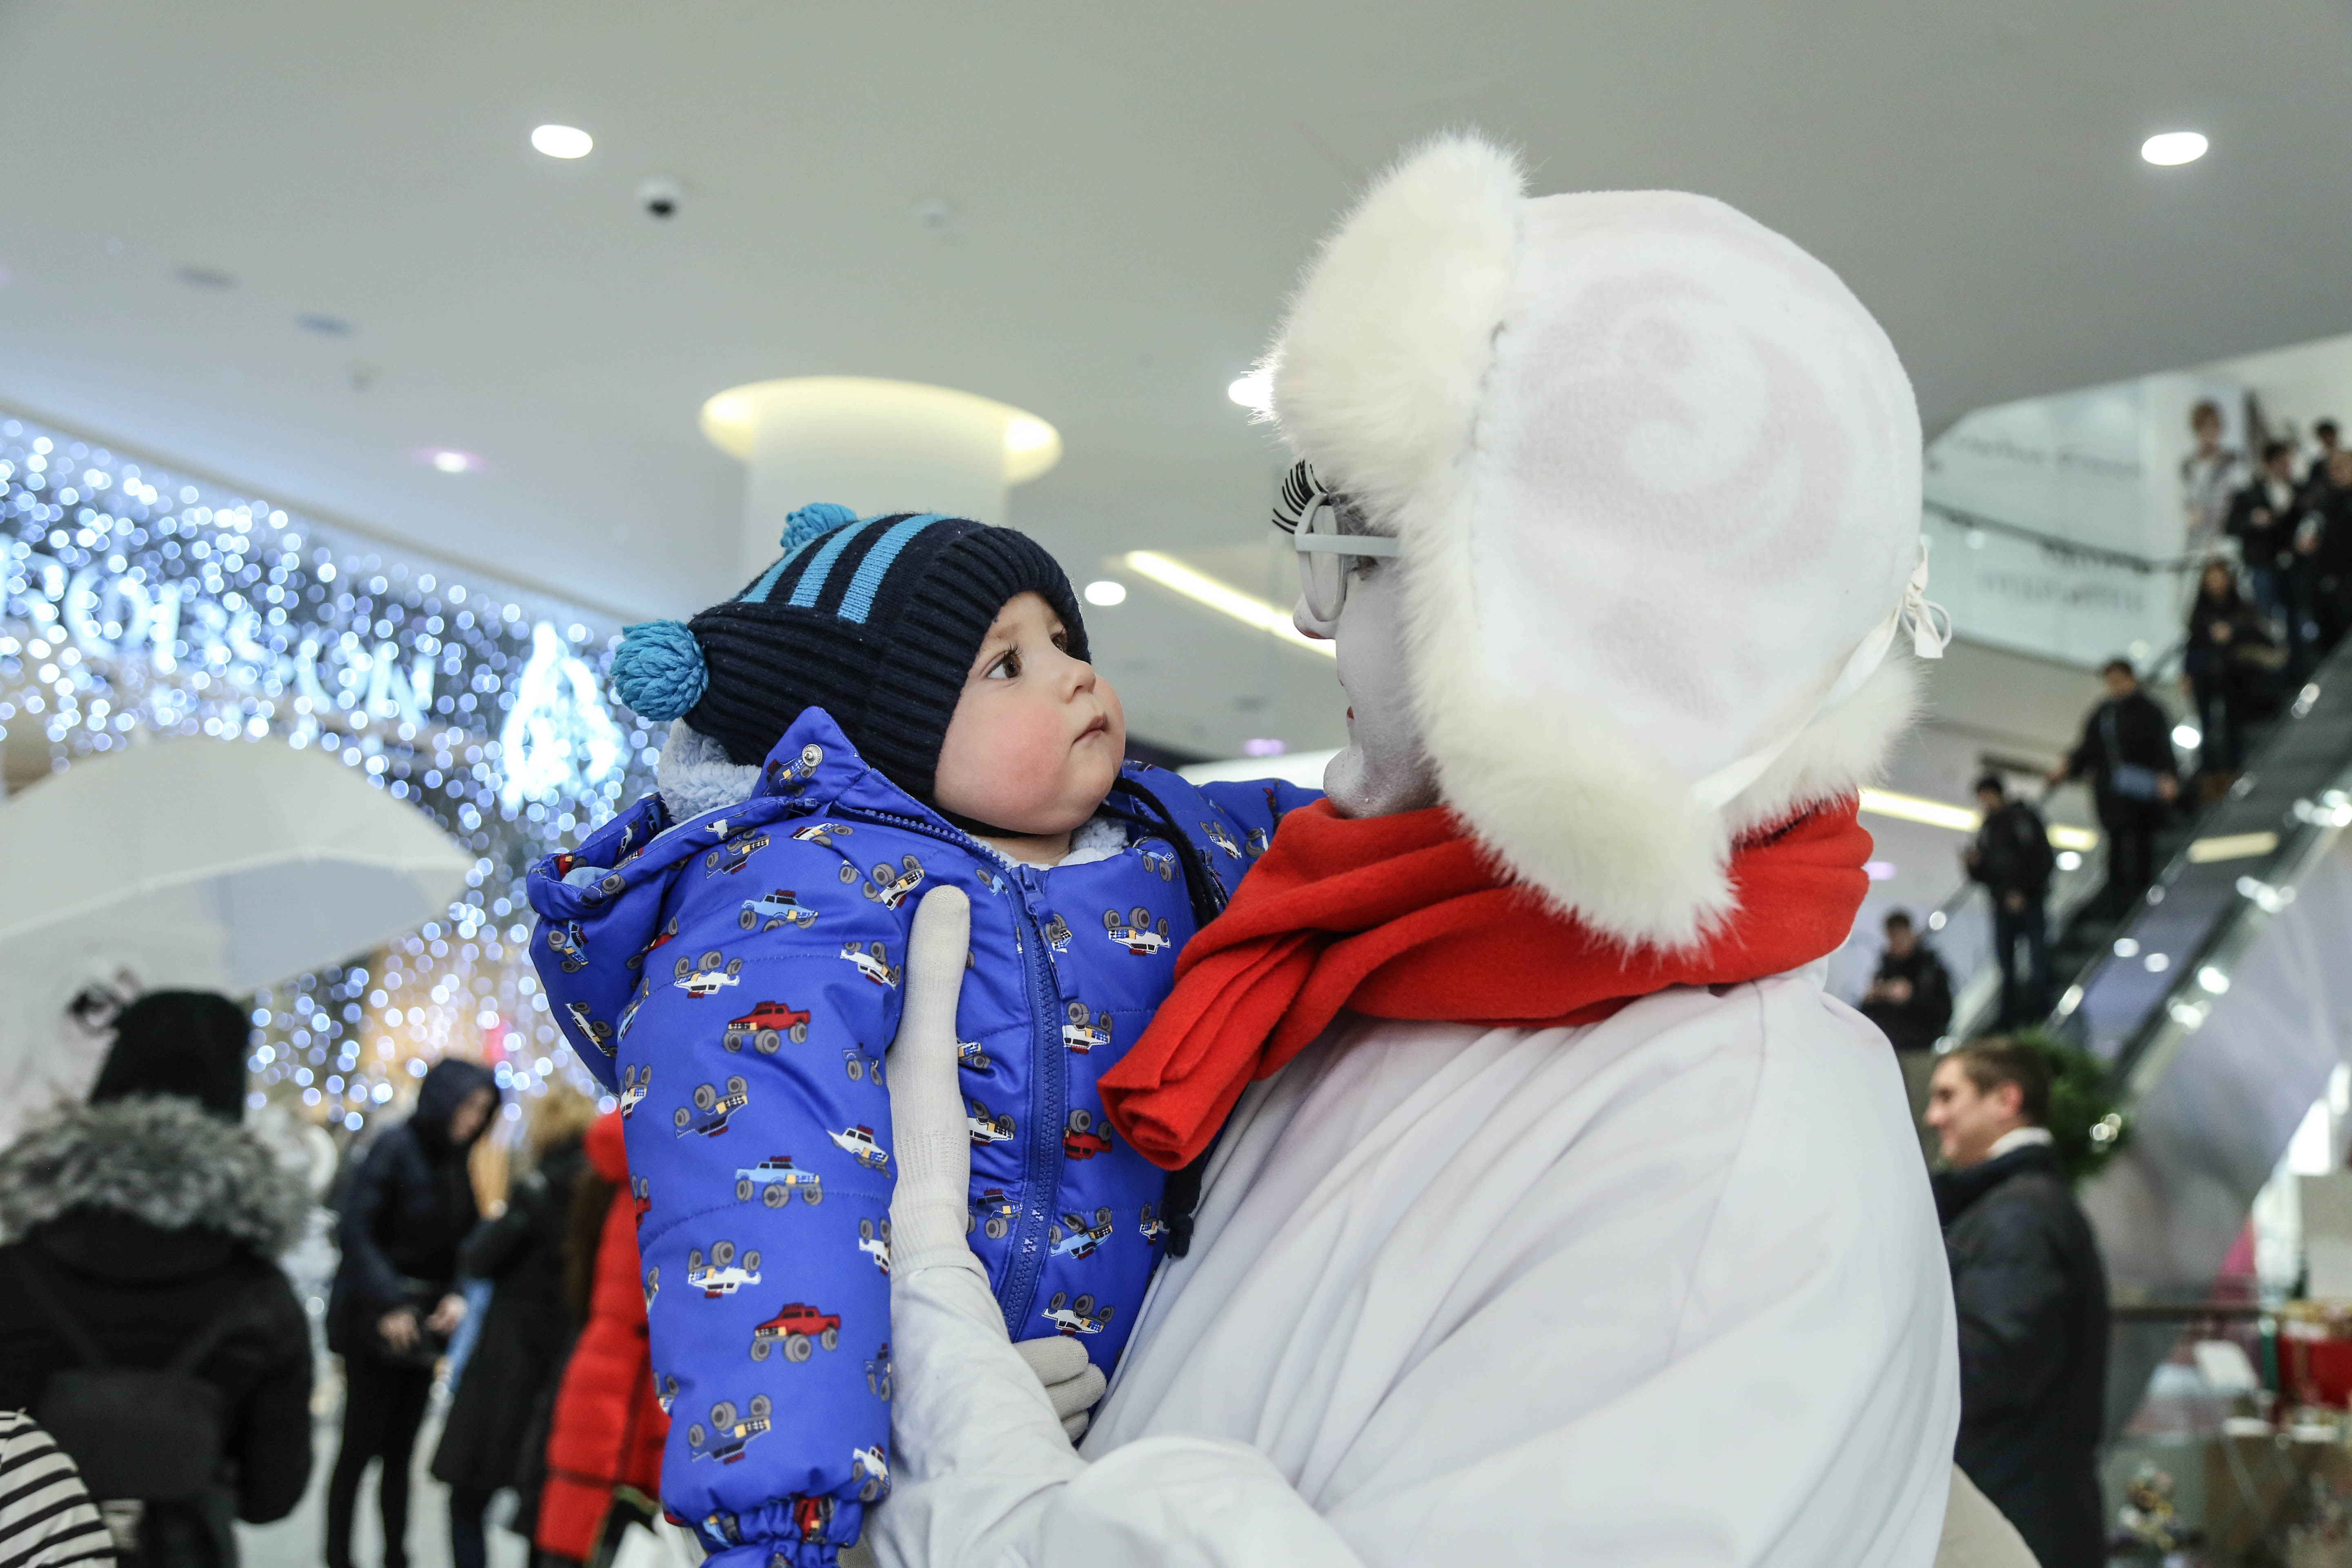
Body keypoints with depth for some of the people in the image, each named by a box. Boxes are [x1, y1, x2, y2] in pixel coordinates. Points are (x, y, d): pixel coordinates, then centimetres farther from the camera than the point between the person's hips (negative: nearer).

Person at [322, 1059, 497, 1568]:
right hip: (374, 1321, -6)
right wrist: (389, 1304, -20)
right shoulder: (395, 1149, -11)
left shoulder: (454, 1162, 10)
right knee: (360, 1445, -1)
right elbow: (355, 1229, -16)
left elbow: (461, 1241, 12)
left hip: (424, 1324, 6)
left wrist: (457, 1296, -6)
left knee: (400, 1452, 9)